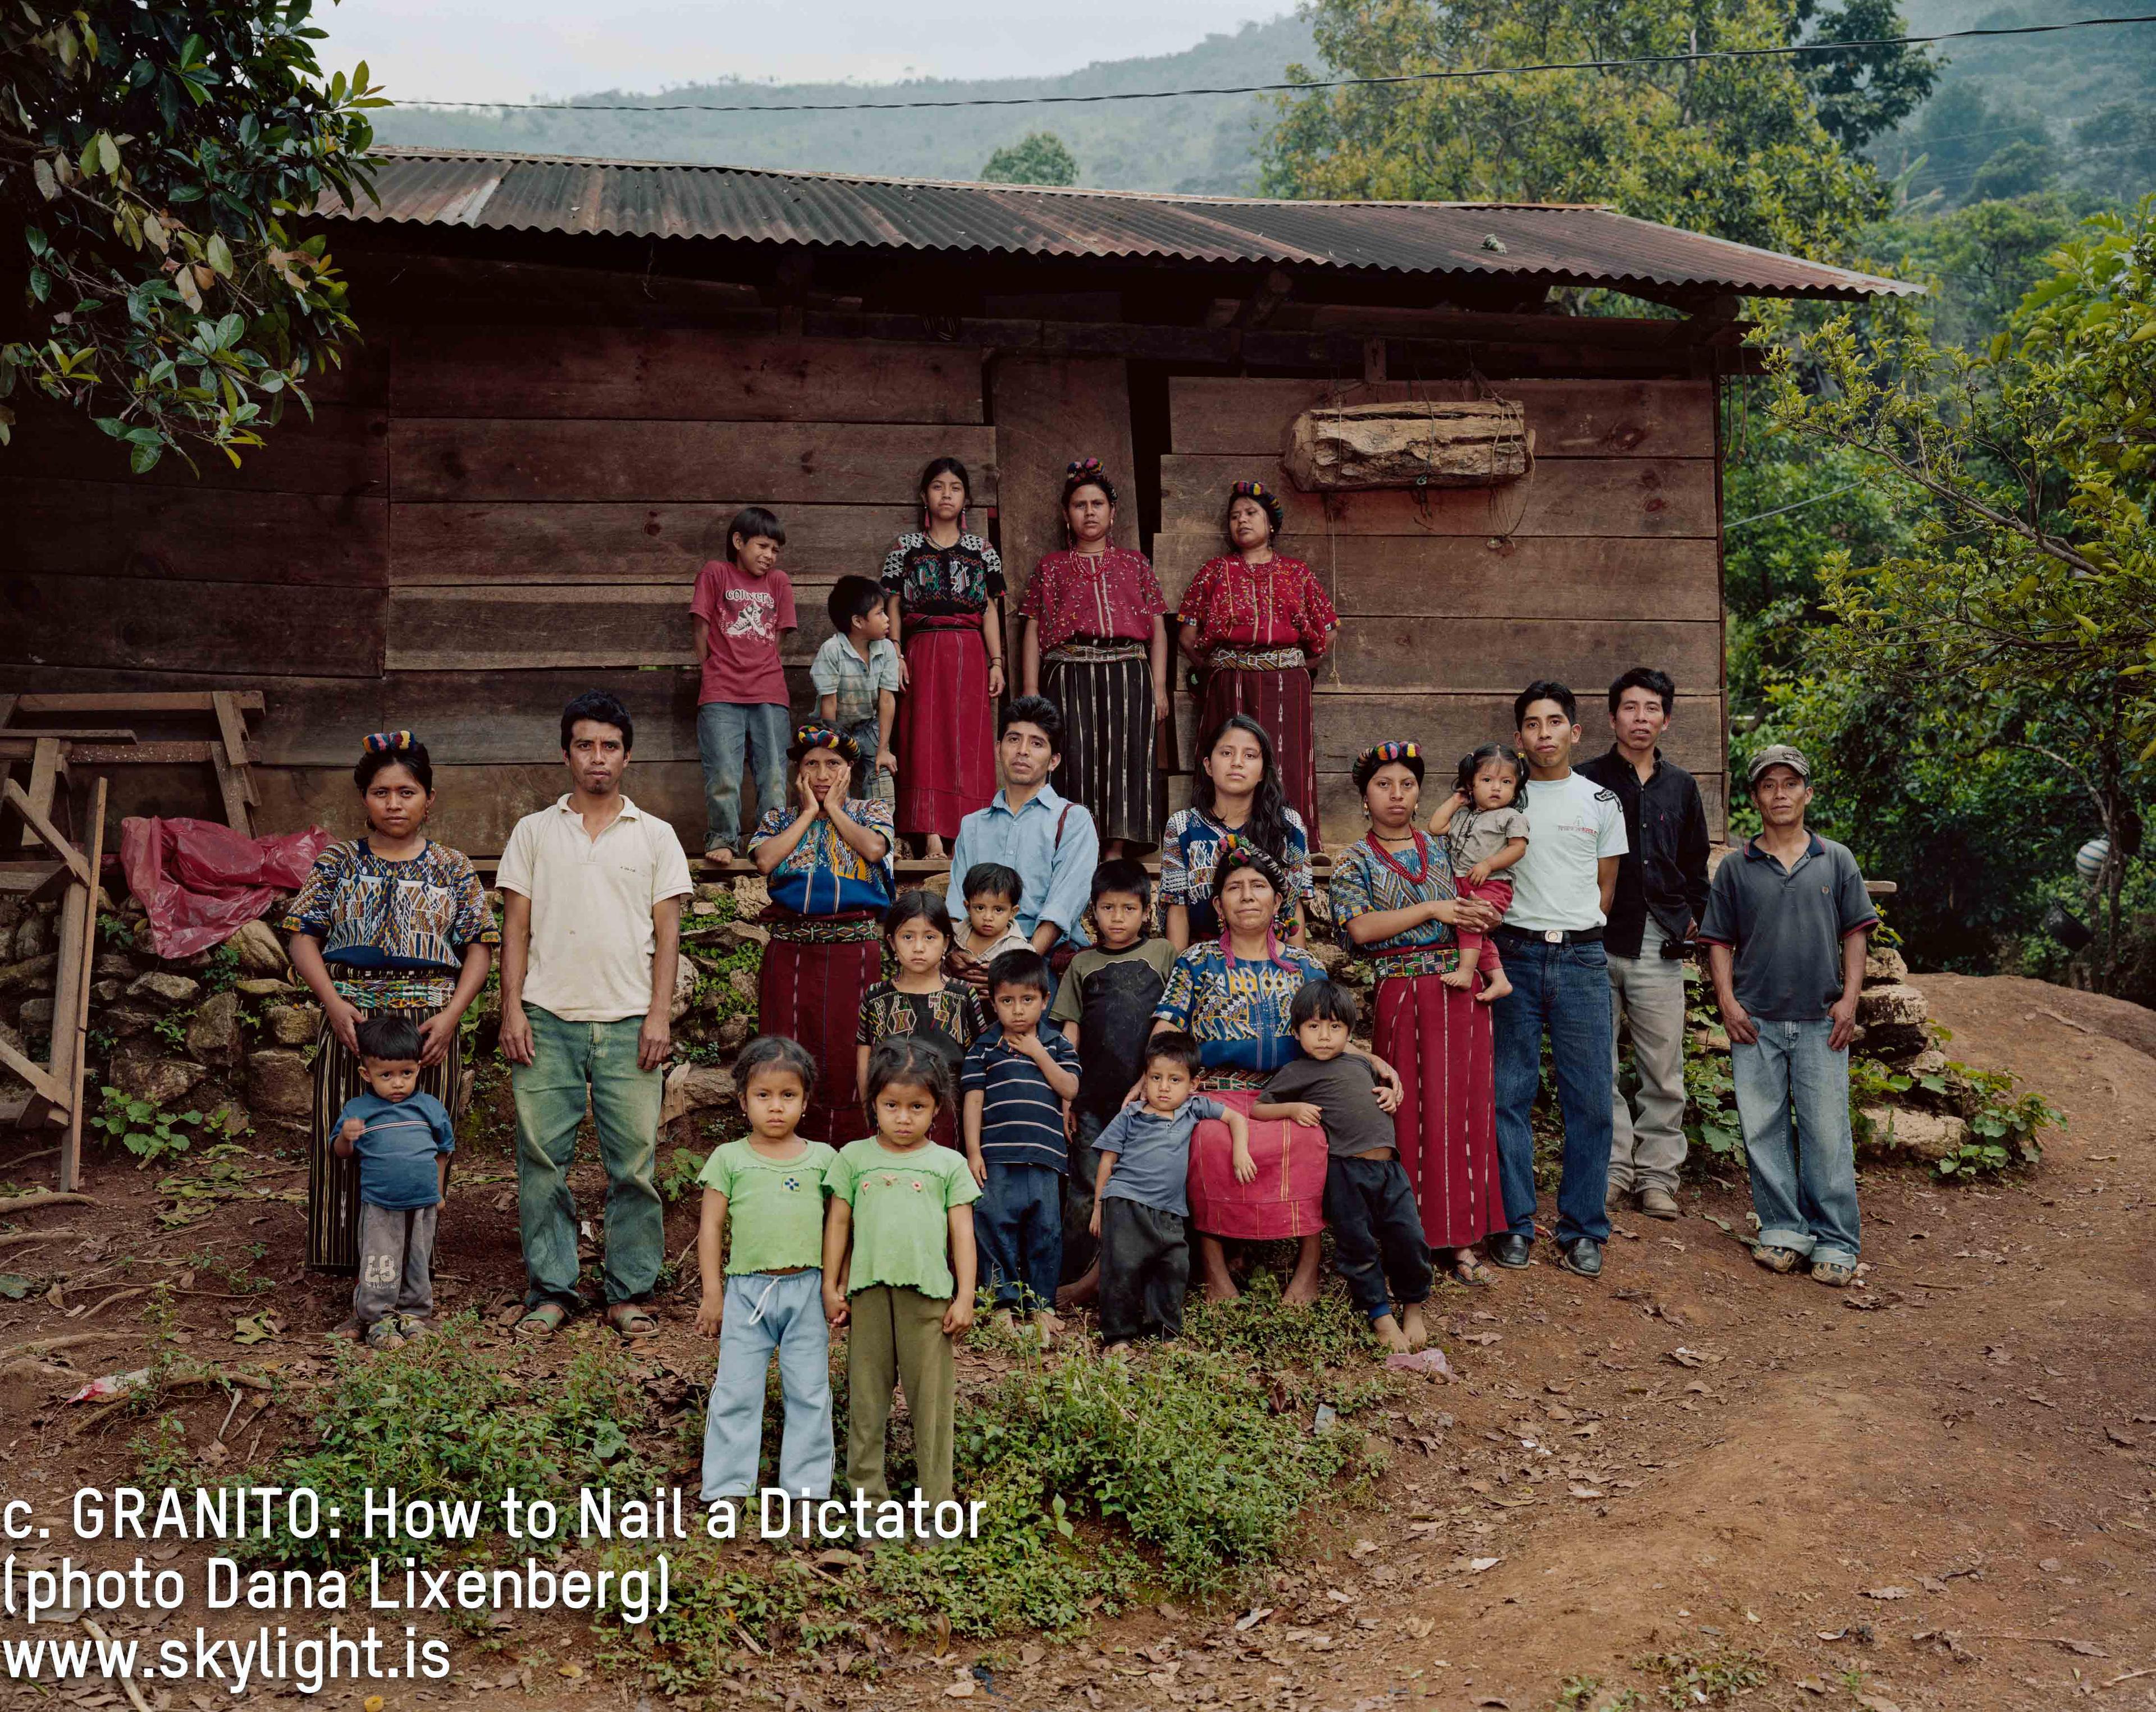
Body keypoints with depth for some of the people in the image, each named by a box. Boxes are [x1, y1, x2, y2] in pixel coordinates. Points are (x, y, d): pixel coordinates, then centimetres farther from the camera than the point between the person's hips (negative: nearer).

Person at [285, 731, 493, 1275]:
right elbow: (303, 938, 4)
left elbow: (479, 947, 4)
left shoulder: (452, 868, 8)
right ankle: (348, 1264, 8)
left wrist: (451, 1015, -10)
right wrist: (335, 1004, -11)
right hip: (351, 1021, 0)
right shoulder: (338, 862, 9)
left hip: (428, 1026, 0)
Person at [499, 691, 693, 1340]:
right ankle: (550, 1288, 12)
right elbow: (516, 925, 8)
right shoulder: (534, 832, 12)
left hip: (628, 1021, 0)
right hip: (548, 1018, 1)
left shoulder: (655, 836, 11)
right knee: (541, 1158, 2)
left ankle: (630, 1292, 10)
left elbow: (667, 931, 6)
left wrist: (660, 1013, -3)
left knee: (634, 1161, 0)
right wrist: (512, 1009, -1)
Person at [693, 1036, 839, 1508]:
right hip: (747, 1290, -1)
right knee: (736, 1394, 2)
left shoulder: (823, 1159, 6)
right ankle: (727, 1488, 11)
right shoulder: (729, 1158, 2)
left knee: (810, 1394, 6)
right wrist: (713, 1293, 1)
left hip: (808, 1290, 1)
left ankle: (807, 1486, 15)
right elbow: (711, 1227, 4)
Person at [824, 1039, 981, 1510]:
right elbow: (838, 1224, 11)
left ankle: (936, 1501, 9)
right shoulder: (854, 1158, 8)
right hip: (869, 1292, 1)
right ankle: (867, 1492, 16)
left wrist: (965, 1296, 0)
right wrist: (830, 1287, 9)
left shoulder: (948, 1164, 6)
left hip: (928, 1294, -1)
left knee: (931, 1397, 2)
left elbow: (962, 1232, 5)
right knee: (866, 1393, 7)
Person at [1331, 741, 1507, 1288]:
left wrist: (1483, 917, -3)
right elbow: (1360, 928, -11)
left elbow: (1469, 913, 20)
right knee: (1412, 1113, -3)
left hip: (1461, 993, 4)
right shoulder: (1355, 861, 3)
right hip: (1401, 997, -3)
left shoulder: (1442, 851, 14)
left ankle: (1460, 1237, 8)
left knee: (1463, 1109, 3)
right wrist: (1431, 911, -12)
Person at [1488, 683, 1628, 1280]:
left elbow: (1605, 886, 14)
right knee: (1509, 1093, 0)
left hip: (1582, 957, 0)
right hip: (1515, 956, 0)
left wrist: (1575, 936, 7)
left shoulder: (1600, 801, 9)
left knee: (1590, 1098, -1)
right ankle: (1514, 1224, 11)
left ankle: (1582, 1230, 9)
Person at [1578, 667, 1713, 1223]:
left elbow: (1695, 861, 22)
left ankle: (1657, 1173, 14)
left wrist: (1692, 916, 12)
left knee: (1664, 1068, 5)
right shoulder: (1587, 781, 2)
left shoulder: (1680, 786, 13)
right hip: (1597, 940, -2)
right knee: (1599, 1064, 2)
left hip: (1659, 943, 3)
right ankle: (1612, 1166, 14)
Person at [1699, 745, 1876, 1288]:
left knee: (1827, 1132, -2)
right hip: (1756, 1020, 1)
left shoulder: (1835, 861, 9)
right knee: (1764, 1130, 3)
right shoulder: (1737, 867, 8)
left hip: (1821, 1020, -1)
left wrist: (1850, 998, -1)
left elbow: (1855, 933, 9)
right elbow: (1719, 940, 10)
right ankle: (1783, 1230, 13)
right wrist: (1727, 1001, -1)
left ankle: (1834, 1243, 5)